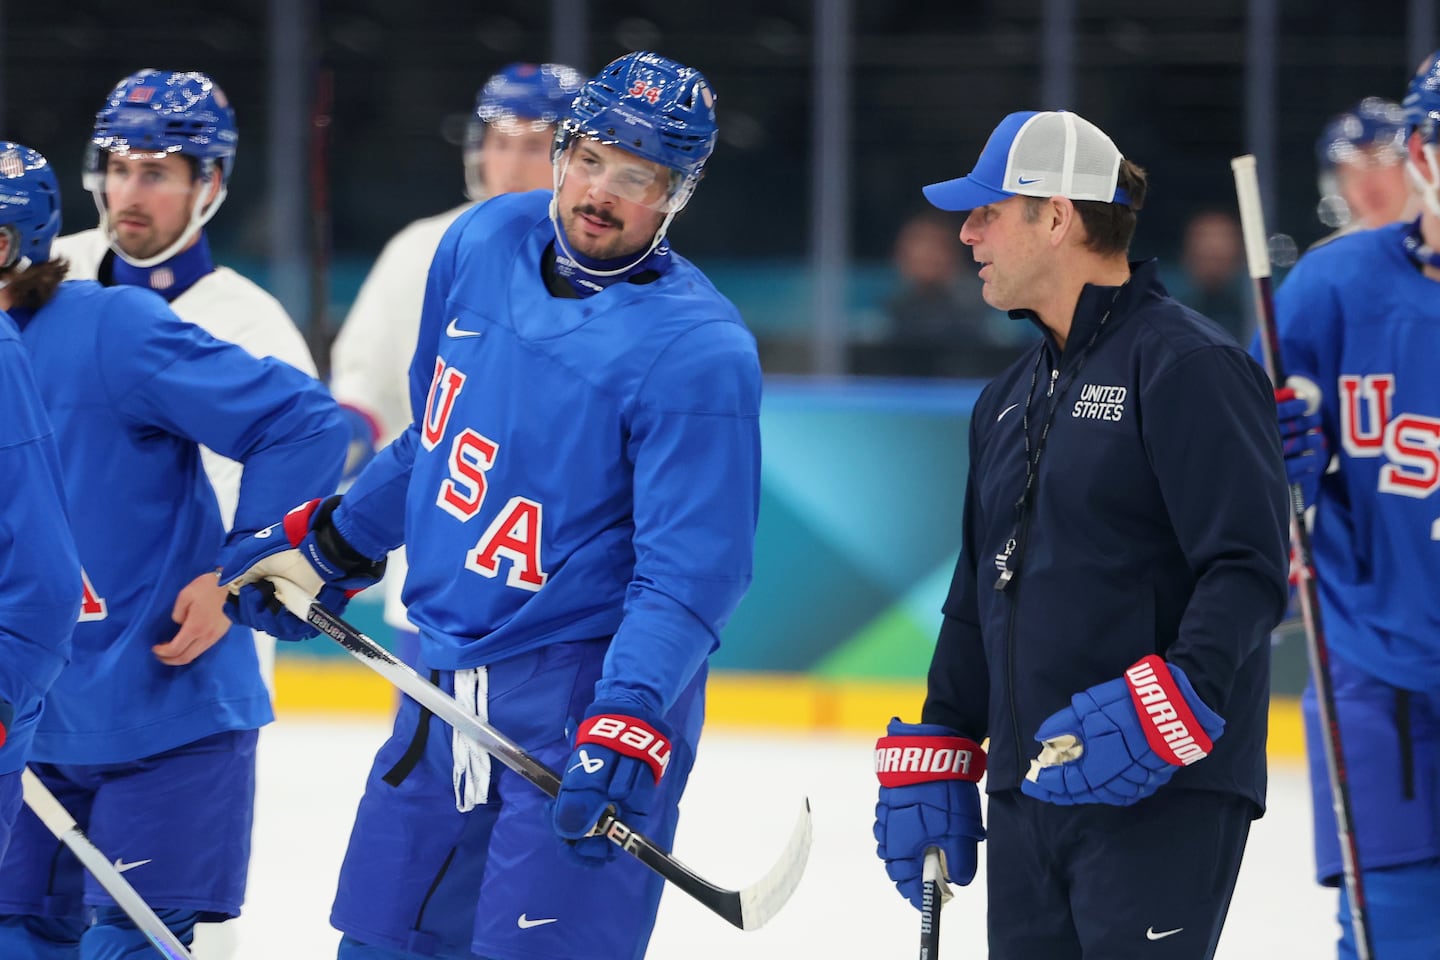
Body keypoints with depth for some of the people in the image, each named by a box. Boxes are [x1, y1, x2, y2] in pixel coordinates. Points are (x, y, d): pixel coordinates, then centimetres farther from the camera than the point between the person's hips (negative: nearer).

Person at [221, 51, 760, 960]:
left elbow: (689, 574, -21)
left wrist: (627, 722, -32)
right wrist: (324, 546, 23)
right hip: (448, 677, 7)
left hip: (586, 686, -7)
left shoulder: (698, 351, -18)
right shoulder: (482, 245, 3)